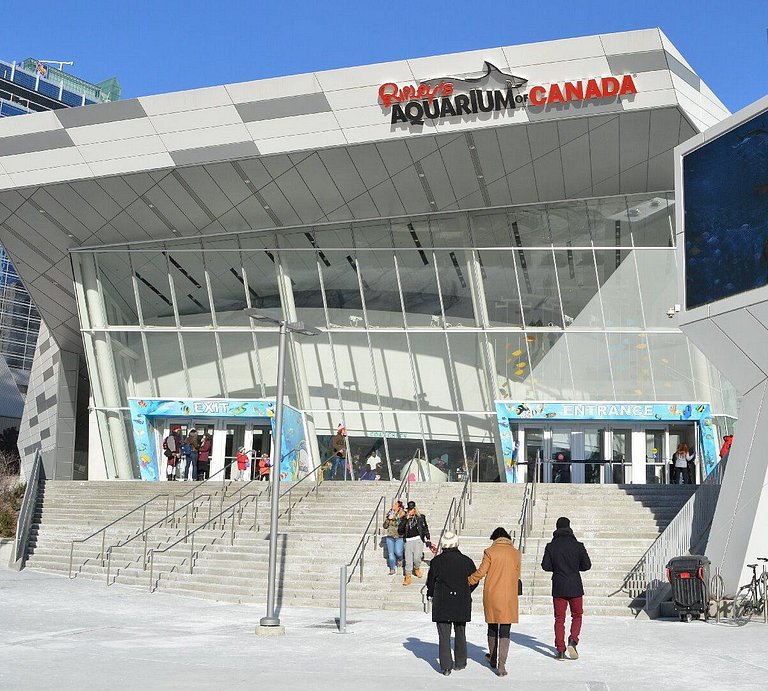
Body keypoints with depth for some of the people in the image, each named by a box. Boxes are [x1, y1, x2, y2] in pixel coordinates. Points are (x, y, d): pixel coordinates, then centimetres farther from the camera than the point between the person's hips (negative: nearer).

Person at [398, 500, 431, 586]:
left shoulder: (421, 517, 8)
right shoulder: (405, 519, 10)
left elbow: (425, 529, 11)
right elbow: (400, 531, 1)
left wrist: (427, 539, 4)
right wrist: (406, 520, -6)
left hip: (418, 539, -2)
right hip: (408, 541, 2)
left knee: (417, 557, -14)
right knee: (408, 559, -6)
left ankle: (417, 568, 18)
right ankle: (407, 577, -1)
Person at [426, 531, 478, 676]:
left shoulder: (436, 561, -6)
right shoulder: (467, 561, -3)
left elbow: (431, 581, 0)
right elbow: (474, 581, 5)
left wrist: (431, 595, 20)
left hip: (442, 603, -2)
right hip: (462, 603, 2)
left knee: (444, 635, 2)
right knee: (460, 633, 17)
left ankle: (446, 666, -3)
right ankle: (460, 662, 26)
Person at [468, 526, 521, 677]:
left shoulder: (490, 552, -4)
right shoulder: (515, 553, 2)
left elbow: (480, 572, -5)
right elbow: (516, 575, 9)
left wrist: (468, 581, 11)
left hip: (491, 595, 0)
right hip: (509, 597, 0)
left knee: (492, 627, 17)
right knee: (505, 630, 1)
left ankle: (493, 658, 32)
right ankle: (501, 664, -10)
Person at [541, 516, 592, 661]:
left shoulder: (551, 546, -2)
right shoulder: (577, 545, -4)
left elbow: (545, 566, -6)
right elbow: (587, 565, -2)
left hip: (558, 587, 1)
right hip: (575, 587, -1)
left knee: (559, 618, 7)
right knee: (577, 615, 14)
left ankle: (560, 650, 3)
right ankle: (573, 640, -8)